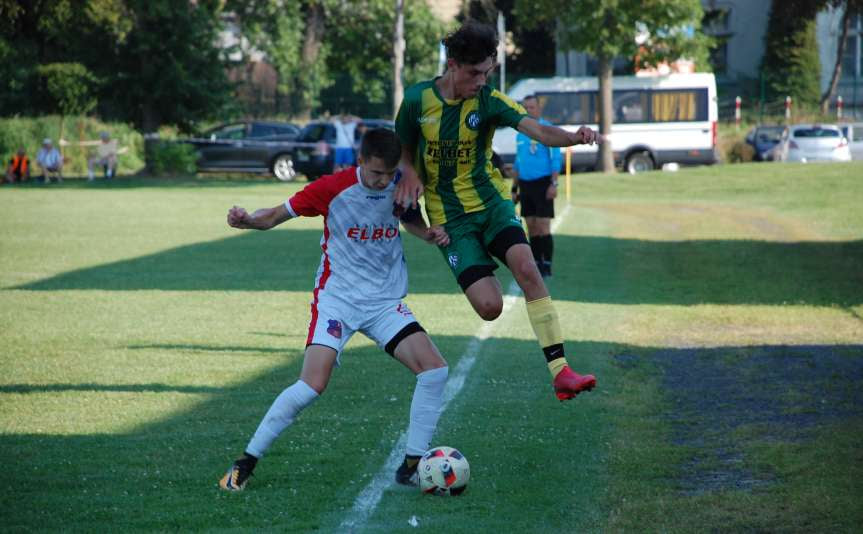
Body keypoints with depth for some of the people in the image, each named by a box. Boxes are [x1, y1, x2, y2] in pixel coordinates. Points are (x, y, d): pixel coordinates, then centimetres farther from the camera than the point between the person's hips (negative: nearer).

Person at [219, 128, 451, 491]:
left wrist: (430, 235, -2)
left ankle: (412, 467, 0)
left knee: (435, 369, -13)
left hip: (385, 302, 4)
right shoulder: (333, 188, -13)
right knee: (313, 384, -21)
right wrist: (246, 220, -26)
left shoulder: (401, 188, -1)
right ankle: (246, 462, -6)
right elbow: (275, 216, -5)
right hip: (337, 298, -4)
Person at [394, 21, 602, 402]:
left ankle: (560, 373, -26)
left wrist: (572, 137, -46)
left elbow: (536, 130, -26)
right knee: (490, 307, -15)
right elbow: (403, 149, 11)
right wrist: (410, 173, -11)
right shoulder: (418, 99, -7)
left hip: (492, 202, 1)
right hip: (450, 218, -1)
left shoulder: (488, 100, -9)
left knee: (526, 268, -27)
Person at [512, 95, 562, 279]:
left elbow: (556, 158, -9)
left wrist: (554, 184, -17)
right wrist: (514, 188, 19)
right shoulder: (520, 133, 14)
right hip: (525, 184, 6)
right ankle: (536, 265, 13)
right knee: (531, 227, 7)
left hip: (542, 183, -6)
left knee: (543, 227, -10)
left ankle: (547, 267, -8)